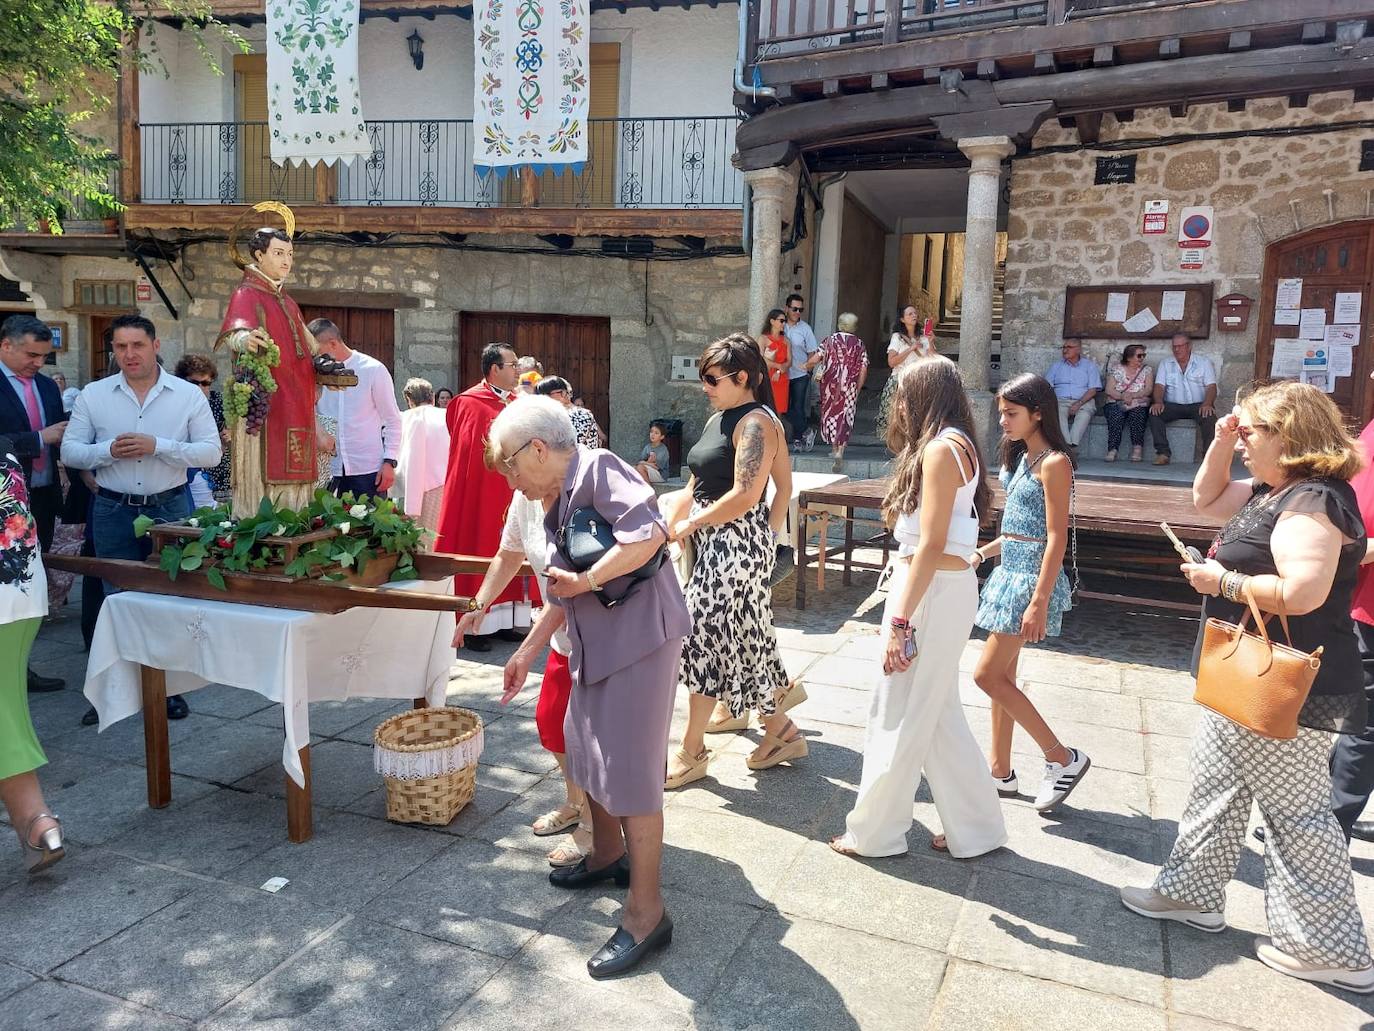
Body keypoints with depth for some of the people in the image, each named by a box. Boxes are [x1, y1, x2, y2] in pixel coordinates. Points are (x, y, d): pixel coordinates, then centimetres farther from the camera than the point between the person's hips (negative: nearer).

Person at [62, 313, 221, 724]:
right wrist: (108, 451, -16)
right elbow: (70, 451, 3)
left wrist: (158, 446, -18)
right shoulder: (93, 395, 3)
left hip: (169, 509, -1)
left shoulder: (189, 395, -1)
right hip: (113, 511, 1)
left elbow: (211, 452, -6)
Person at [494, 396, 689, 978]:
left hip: (640, 634, -10)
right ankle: (608, 854, 43)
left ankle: (646, 912, 7)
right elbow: (563, 596, 22)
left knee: (628, 767, -5)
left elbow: (649, 530, -29)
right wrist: (527, 651, 22)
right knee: (584, 750, 21)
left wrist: (585, 580, -21)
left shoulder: (596, 470, -13)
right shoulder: (557, 503, 15)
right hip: (597, 642, 10)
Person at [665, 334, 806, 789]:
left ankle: (692, 752, 8)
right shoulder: (717, 420, 15)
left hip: (738, 542, -9)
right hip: (711, 542, 9)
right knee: (740, 639, 13)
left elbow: (745, 496, -22)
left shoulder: (757, 422, -14)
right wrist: (669, 521, 2)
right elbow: (697, 483, 16)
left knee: (705, 636, -4)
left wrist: (691, 524, -12)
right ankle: (780, 730, 27)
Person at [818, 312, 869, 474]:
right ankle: (840, 450, -7)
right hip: (850, 387, 1)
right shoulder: (859, 344, 3)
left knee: (831, 413, 13)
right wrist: (858, 388, 8)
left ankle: (835, 448, 12)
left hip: (831, 384, -1)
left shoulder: (829, 340, 0)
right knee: (846, 415, 5)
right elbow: (863, 369, 0)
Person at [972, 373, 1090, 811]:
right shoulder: (1022, 457, 13)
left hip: (1031, 577, -9)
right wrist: (981, 553, 13)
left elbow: (1056, 538, -18)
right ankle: (1000, 771, 22)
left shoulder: (1054, 463, -14)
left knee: (988, 674, -7)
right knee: (1002, 675, 12)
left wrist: (1039, 603, -22)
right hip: (1009, 571, 9)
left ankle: (1063, 758, 5)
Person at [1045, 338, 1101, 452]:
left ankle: (1073, 445, -45)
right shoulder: (1056, 366, 22)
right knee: (1058, 412, -35)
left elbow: (1093, 390, 4)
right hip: (1061, 400, 1)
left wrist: (1079, 403, -13)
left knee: (1085, 413, -36)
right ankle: (1068, 446, -46)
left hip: (1084, 401, -1)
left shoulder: (1090, 366, 16)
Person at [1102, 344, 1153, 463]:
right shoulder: (1117, 370, 12)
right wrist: (1122, 396, -17)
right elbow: (1109, 390, 2)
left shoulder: (1147, 370, 14)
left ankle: (1137, 448, -35)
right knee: (1116, 414, -34)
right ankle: (1112, 450, -41)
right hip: (1116, 404, 0)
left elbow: (1149, 390, 0)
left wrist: (1132, 395, -16)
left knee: (1137, 413, -34)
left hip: (1139, 405, 1)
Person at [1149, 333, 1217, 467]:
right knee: (1154, 413, -28)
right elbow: (1159, 385, 2)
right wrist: (1158, 402, -21)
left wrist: (1207, 404, -25)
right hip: (1173, 406, 2)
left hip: (1198, 405, -2)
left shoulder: (1204, 362, 6)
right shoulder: (1165, 364, 13)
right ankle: (1163, 453, -27)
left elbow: (1211, 386, -4)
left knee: (1209, 416, -34)